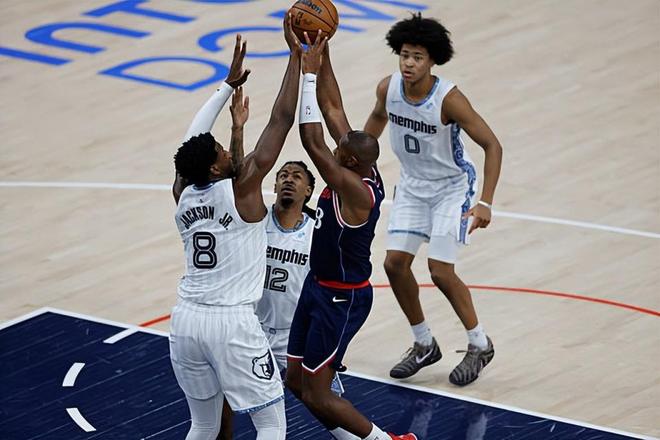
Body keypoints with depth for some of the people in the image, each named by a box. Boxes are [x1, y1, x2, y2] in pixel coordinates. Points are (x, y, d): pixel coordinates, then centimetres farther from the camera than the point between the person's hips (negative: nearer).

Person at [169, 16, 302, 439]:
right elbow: (281, 120, -11)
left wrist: (230, 84, 23)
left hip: (186, 321, 6)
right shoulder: (241, 189, -10)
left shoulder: (183, 193, 3)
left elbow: (193, 141, 19)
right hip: (232, 324, -6)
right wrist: (296, 54, -8)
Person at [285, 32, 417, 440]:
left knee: (316, 394, -3)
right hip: (320, 285, 10)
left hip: (341, 298, -10)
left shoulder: (355, 188, -28)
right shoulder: (363, 170, -4)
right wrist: (322, 58, -7)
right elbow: (334, 109, 1)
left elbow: (313, 141, -36)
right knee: (296, 380, 14)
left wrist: (308, 72, -33)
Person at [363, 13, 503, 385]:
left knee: (441, 271, -12)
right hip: (413, 184, 5)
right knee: (395, 262, -3)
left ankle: (480, 345, 10)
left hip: (452, 187, -5)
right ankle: (425, 345, 17)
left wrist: (486, 203, -32)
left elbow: (492, 146, -25)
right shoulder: (388, 89, -14)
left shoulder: (449, 99, -30)